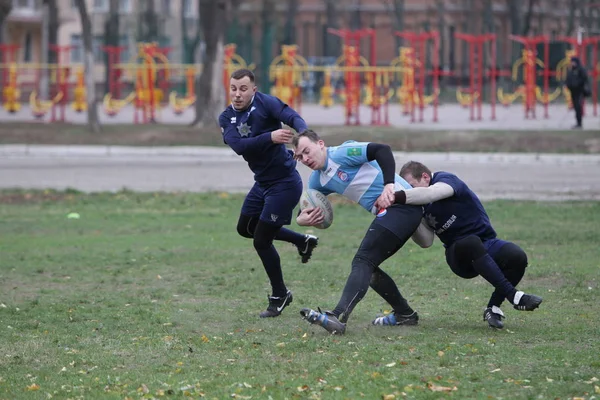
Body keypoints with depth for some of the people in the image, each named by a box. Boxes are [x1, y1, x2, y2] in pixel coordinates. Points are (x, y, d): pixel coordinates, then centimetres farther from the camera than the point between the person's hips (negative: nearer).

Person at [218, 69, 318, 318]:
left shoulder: (265, 103, -16)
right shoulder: (227, 118, 0)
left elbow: (293, 118, -31)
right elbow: (239, 145, -18)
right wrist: (270, 138, -35)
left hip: (284, 182, -8)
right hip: (262, 183, 8)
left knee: (261, 240, -3)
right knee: (246, 227, 24)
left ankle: (279, 296, 17)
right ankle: (302, 241, 37)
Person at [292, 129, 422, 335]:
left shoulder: (342, 154, -11)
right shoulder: (318, 180, 17)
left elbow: (382, 150, -20)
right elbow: (307, 207, 21)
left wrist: (389, 185, -30)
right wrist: (301, 219, -3)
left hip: (400, 204, -10)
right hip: (386, 213, 10)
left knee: (363, 261, -18)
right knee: (367, 266, 16)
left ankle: (338, 318, -31)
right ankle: (405, 314, 27)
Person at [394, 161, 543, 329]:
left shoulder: (446, 179, -10)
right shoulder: (421, 203, 7)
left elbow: (430, 193, -35)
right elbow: (426, 242, 2)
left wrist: (396, 197, -43)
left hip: (486, 247, -2)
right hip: (459, 256, 2)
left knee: (517, 257, -30)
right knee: (471, 242, -35)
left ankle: (493, 308, -11)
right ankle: (513, 295, -38)